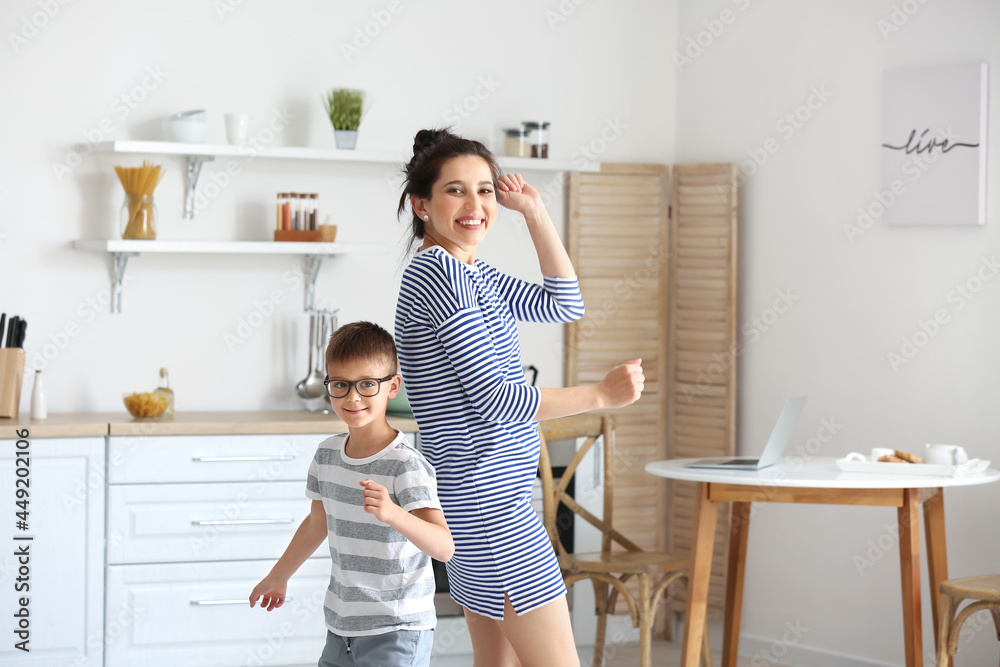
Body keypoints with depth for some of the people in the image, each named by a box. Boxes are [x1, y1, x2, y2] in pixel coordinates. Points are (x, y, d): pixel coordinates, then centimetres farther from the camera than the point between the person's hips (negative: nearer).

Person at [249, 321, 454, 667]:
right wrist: (279, 575, 33)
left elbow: (445, 547, -29)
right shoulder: (327, 454, 4)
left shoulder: (405, 465, -18)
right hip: (341, 628, 7)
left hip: (397, 632, -7)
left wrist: (392, 514, -45)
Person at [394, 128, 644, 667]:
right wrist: (602, 394, -11)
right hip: (488, 499, -10)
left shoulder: (472, 274, 14)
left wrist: (535, 212, 12)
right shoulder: (437, 272, -16)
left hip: (479, 497, 10)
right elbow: (495, 399, -19)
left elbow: (564, 306, 18)